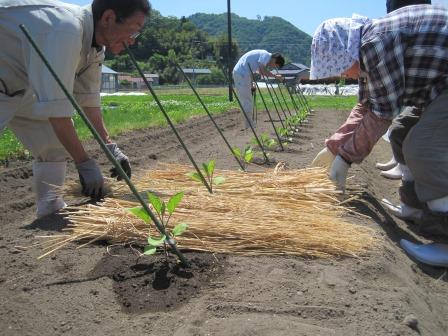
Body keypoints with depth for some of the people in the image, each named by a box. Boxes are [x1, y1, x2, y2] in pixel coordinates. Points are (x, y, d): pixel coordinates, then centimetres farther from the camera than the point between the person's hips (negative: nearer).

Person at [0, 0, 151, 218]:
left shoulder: (96, 46, -6)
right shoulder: (66, 30, -35)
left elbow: (88, 96, 2)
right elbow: (56, 108, -36)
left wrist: (110, 146, 0)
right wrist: (84, 163, -30)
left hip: (20, 86, 9)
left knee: (56, 142, 5)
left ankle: (51, 211, 17)